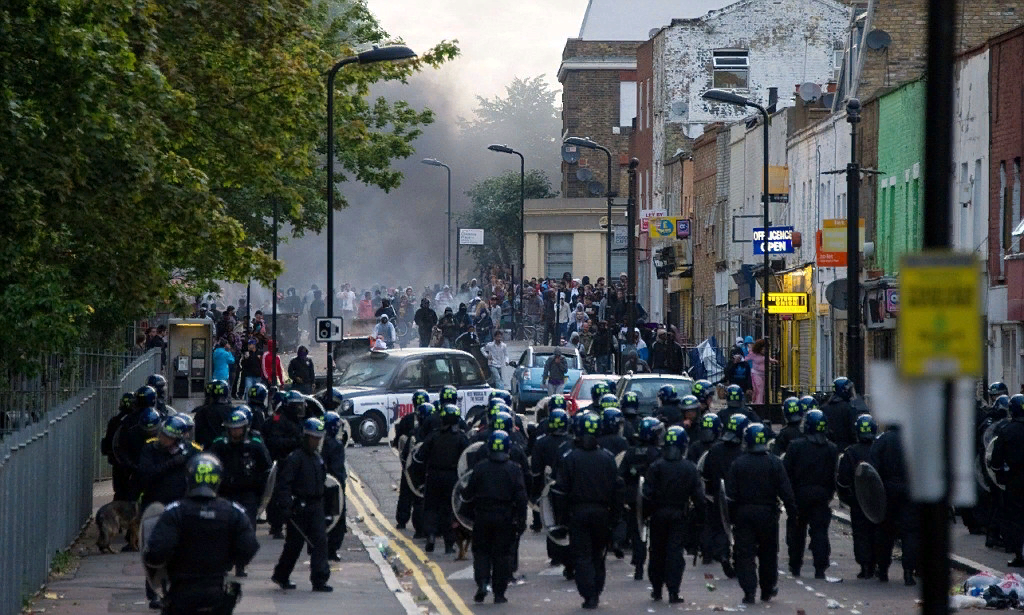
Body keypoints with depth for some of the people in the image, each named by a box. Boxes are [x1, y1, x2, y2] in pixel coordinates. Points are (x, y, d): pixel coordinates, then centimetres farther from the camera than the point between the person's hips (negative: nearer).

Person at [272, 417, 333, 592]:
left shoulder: (317, 458, 14)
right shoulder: (295, 458, -11)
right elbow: (284, 483, -16)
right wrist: (285, 506, -22)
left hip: (316, 506, 7)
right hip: (300, 507, -6)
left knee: (320, 541, -4)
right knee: (294, 543, 4)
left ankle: (320, 580, -6)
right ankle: (281, 576, 23)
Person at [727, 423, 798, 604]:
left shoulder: (738, 464, -4)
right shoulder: (774, 463, -4)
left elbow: (731, 494, -3)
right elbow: (785, 491, -5)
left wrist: (731, 516, 4)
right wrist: (792, 511, 3)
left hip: (743, 514, -1)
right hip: (768, 514, 1)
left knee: (745, 554, 1)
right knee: (768, 553, 15)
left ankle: (749, 592, -8)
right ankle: (767, 590, 24)